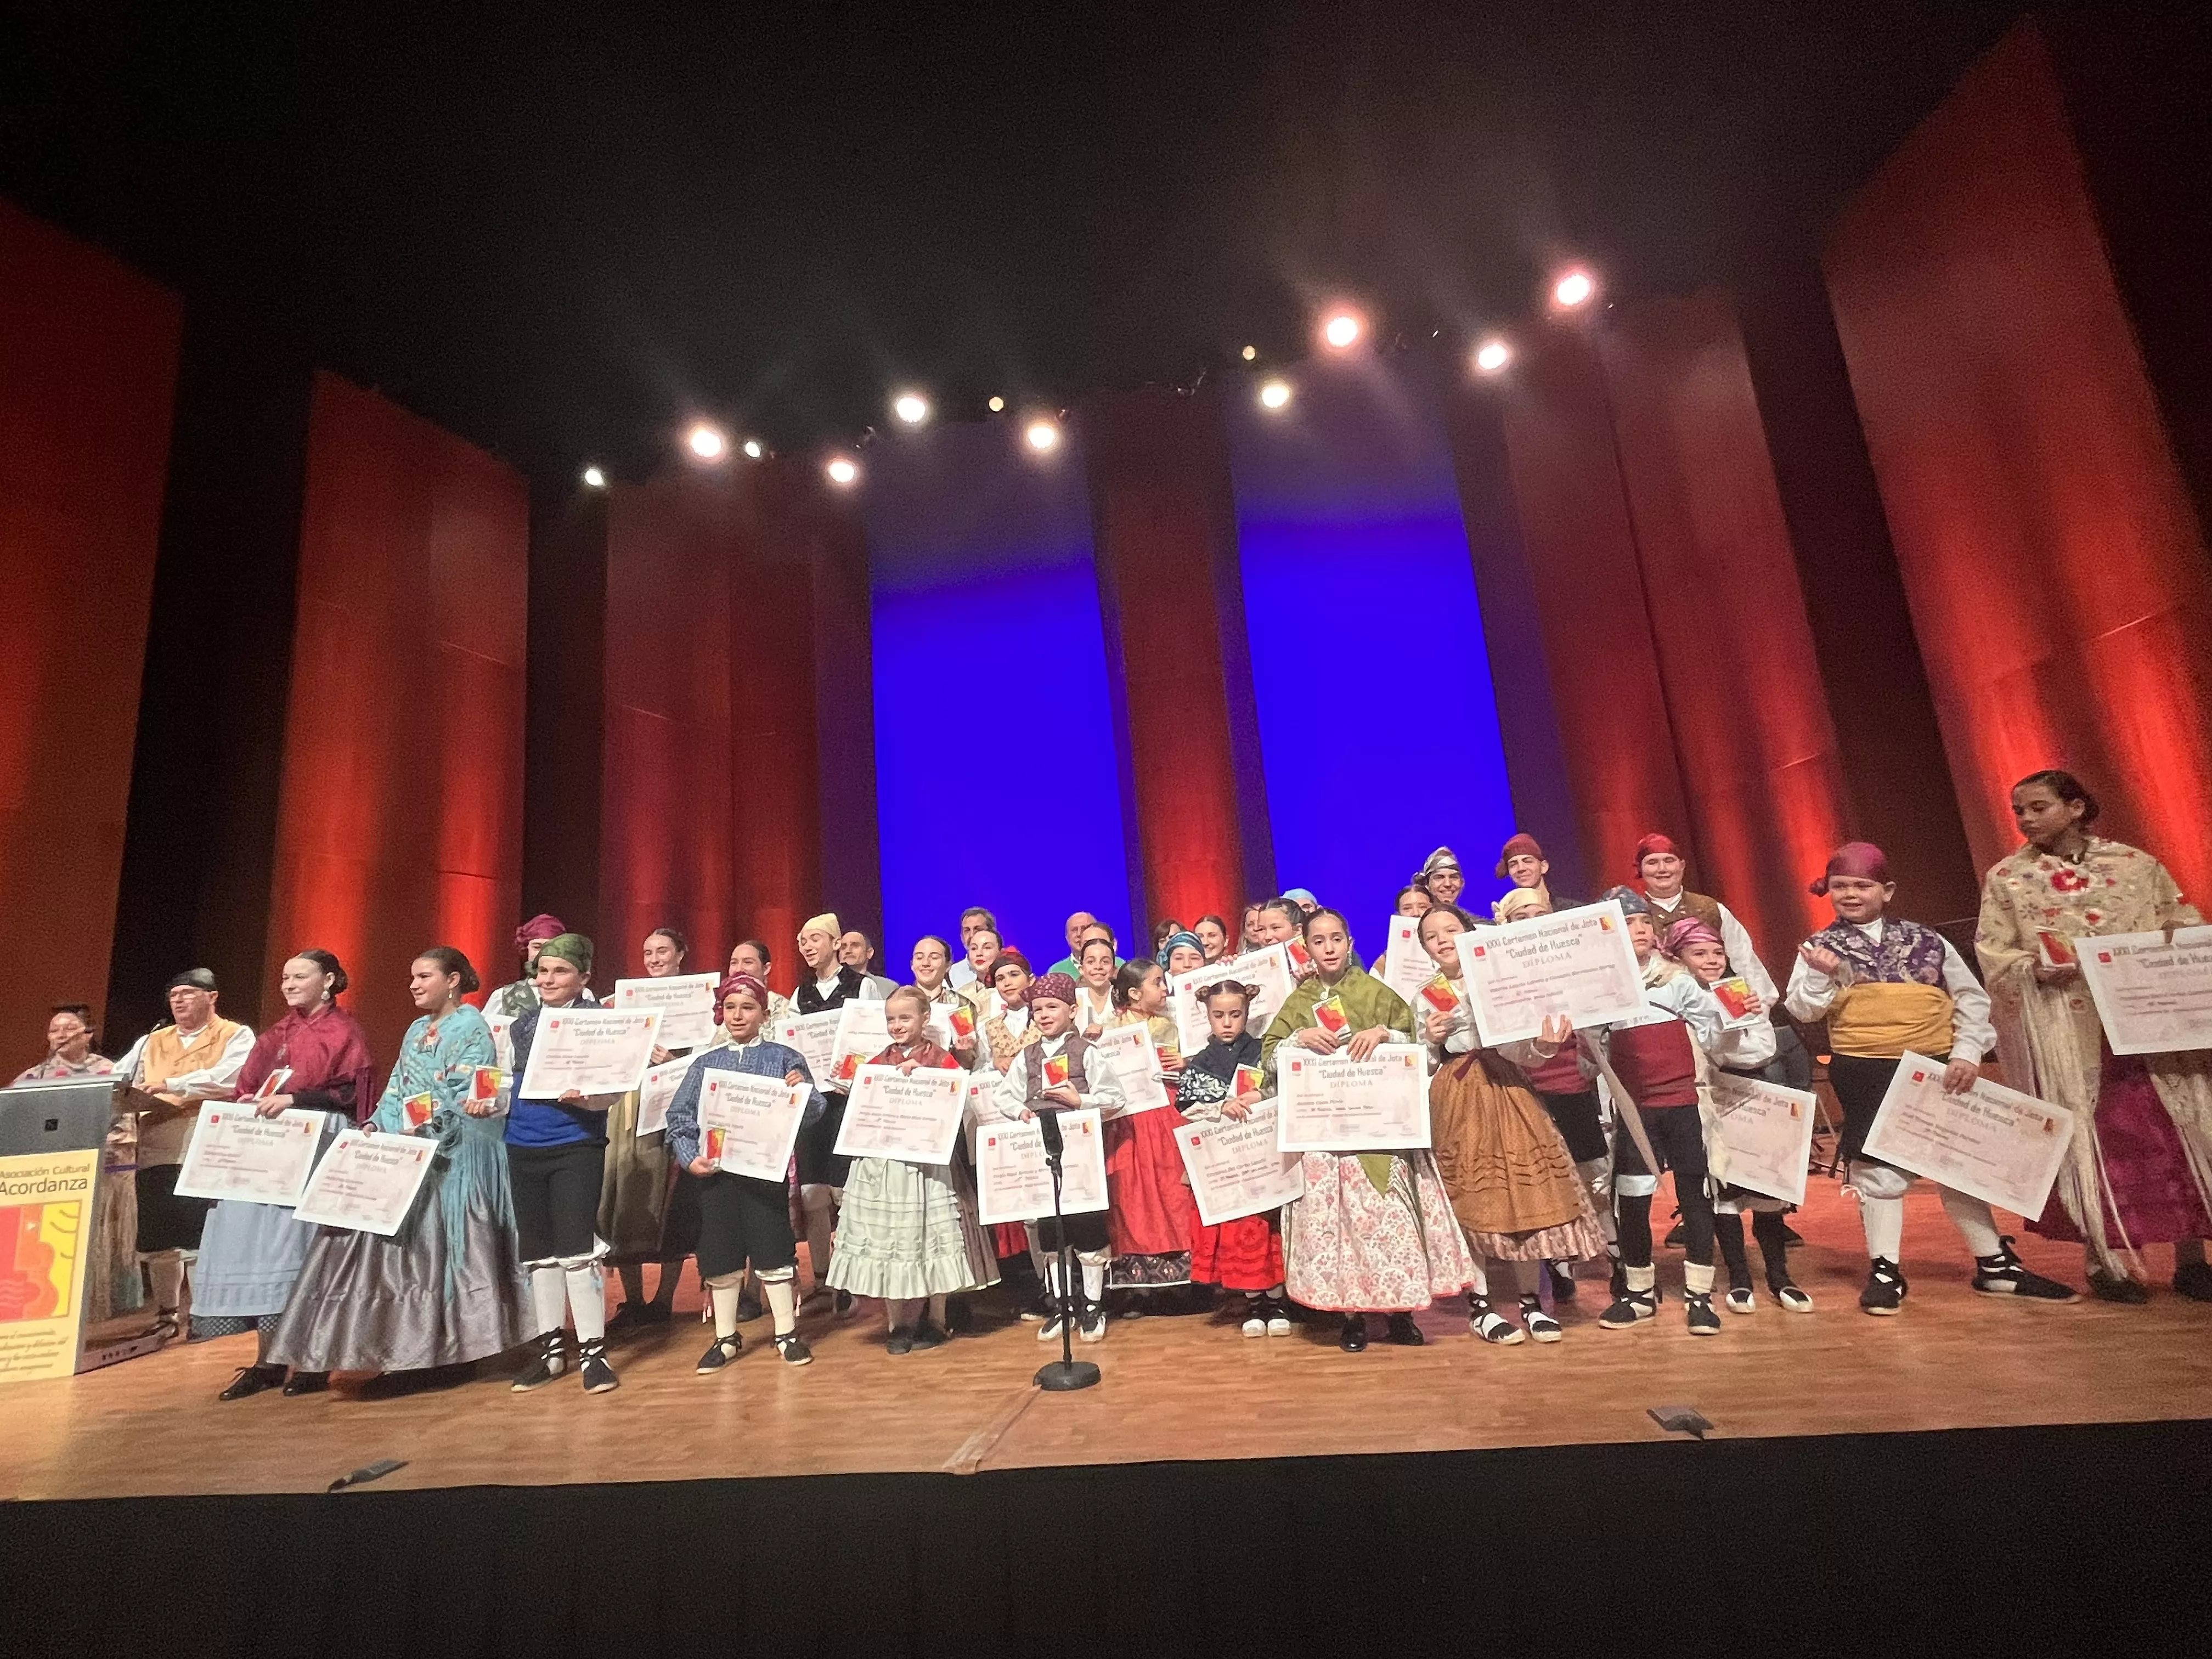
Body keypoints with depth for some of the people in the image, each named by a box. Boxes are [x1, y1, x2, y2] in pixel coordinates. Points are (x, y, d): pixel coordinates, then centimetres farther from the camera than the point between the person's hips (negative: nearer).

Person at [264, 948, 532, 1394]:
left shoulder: (472, 1027, -7)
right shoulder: (417, 1031, 18)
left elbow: (465, 1094, -16)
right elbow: (396, 1091, 14)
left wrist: (421, 1129, -23)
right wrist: (377, 1126, -3)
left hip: (454, 1154, -8)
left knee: (442, 1247, -5)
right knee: (404, 1248, 6)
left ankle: (451, 1353, 3)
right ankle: (412, 1354, 12)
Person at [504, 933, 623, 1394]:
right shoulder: (523, 1022, 10)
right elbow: (513, 1079, 18)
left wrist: (582, 1097, -30)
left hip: (577, 1146, -6)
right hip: (523, 1147, 6)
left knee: (577, 1247, -6)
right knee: (537, 1251, 13)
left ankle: (593, 1351, 7)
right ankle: (551, 1347, 27)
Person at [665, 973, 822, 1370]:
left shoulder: (784, 1058, 1)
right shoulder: (706, 1063, 8)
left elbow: (815, 1112, -2)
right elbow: (678, 1115, 7)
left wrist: (802, 1089, -23)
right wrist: (689, 1157, -7)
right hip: (714, 1171, 3)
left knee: (774, 1251, 2)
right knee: (719, 1257, 10)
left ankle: (787, 1333, 19)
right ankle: (725, 1338, 28)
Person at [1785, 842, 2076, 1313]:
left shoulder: (1927, 940, 5)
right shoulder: (1821, 947, 2)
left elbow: (1972, 998, 7)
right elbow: (1801, 1010, -4)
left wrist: (1967, 1051, -4)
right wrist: (1821, 976, -21)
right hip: (1865, 1075, -2)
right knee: (1878, 1169, 2)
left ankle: (1996, 1264, 28)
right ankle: (1884, 1271, 12)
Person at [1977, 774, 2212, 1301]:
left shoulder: (2136, 864, 7)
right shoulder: (2006, 878, 3)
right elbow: (1992, 954, 0)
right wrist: (2034, 968, -18)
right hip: (2064, 1028, -2)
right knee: (2084, 1132, 0)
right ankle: (2102, 1261, 8)